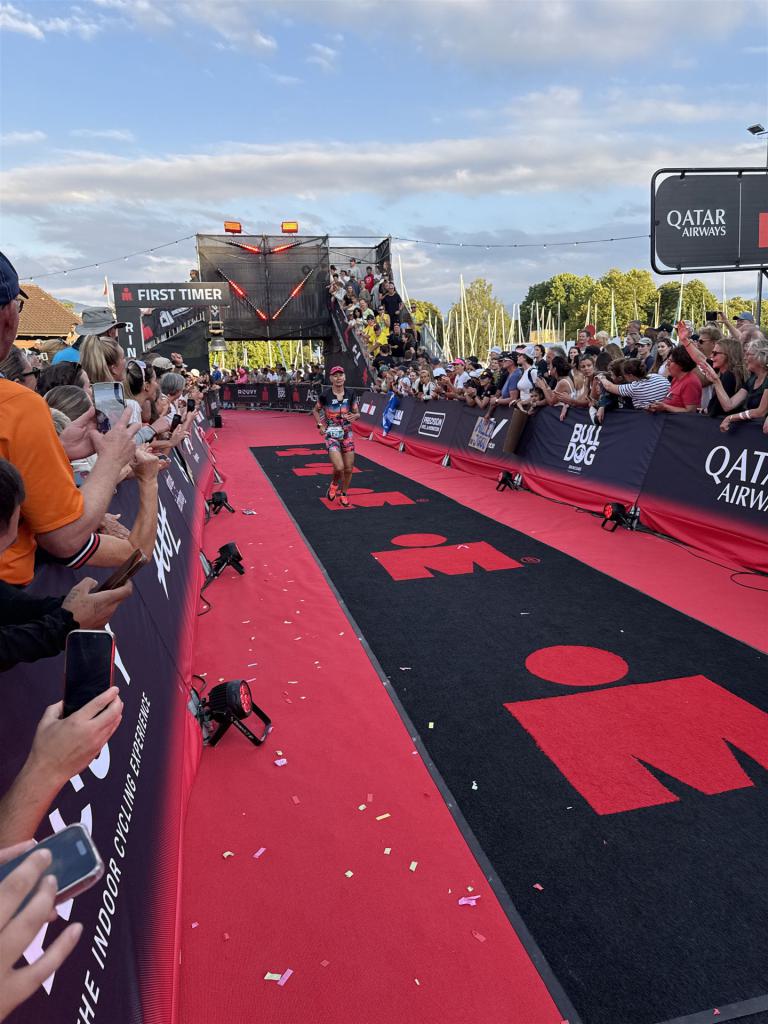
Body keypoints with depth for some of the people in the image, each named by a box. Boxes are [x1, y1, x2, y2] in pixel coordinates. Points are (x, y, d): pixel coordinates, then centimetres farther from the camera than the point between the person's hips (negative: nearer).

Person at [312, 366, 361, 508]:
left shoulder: (350, 395, -2)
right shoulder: (325, 396, -9)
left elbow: (357, 413, 7)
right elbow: (316, 410, 8)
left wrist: (354, 416, -16)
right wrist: (320, 425, -4)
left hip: (347, 434, 3)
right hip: (331, 434, -3)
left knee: (349, 468, 4)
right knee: (339, 467, -17)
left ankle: (344, 494, 27)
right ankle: (334, 484, 17)